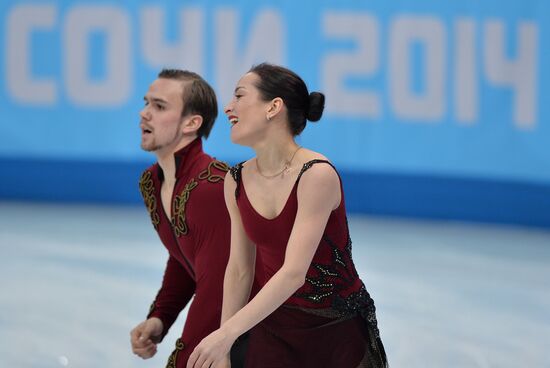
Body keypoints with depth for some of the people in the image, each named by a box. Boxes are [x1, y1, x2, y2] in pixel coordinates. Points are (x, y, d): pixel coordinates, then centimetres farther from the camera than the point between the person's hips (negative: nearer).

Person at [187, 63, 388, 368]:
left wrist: (226, 334, -31)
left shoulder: (317, 175, -21)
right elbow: (239, 269, 5)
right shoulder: (237, 182, -1)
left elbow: (294, 272, -26)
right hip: (273, 325, 5)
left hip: (338, 330, -5)